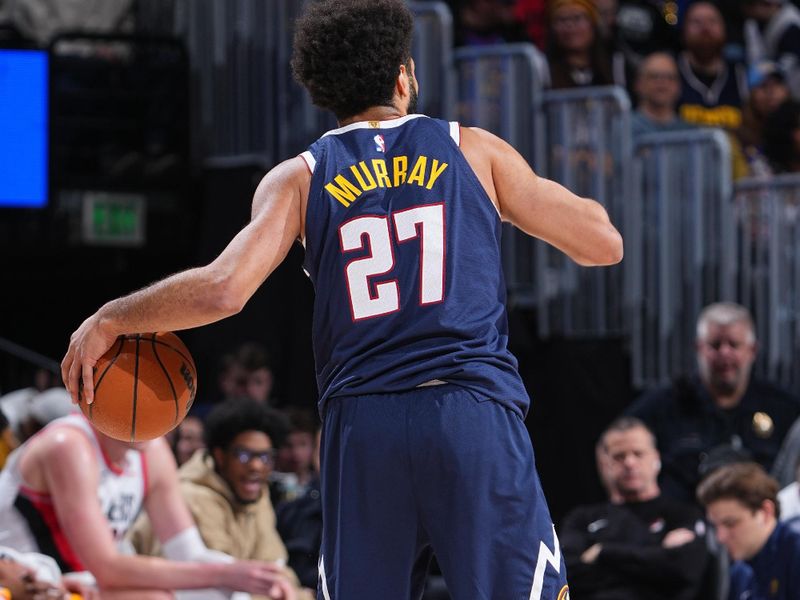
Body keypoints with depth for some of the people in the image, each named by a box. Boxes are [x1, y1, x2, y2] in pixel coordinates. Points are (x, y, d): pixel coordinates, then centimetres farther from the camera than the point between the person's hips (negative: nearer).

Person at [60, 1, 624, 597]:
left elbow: (222, 290, -8)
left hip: (360, 426, 2)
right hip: (475, 413, -2)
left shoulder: (301, 178, 8)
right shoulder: (473, 151, 8)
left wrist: (109, 320, 7)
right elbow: (604, 244, 10)